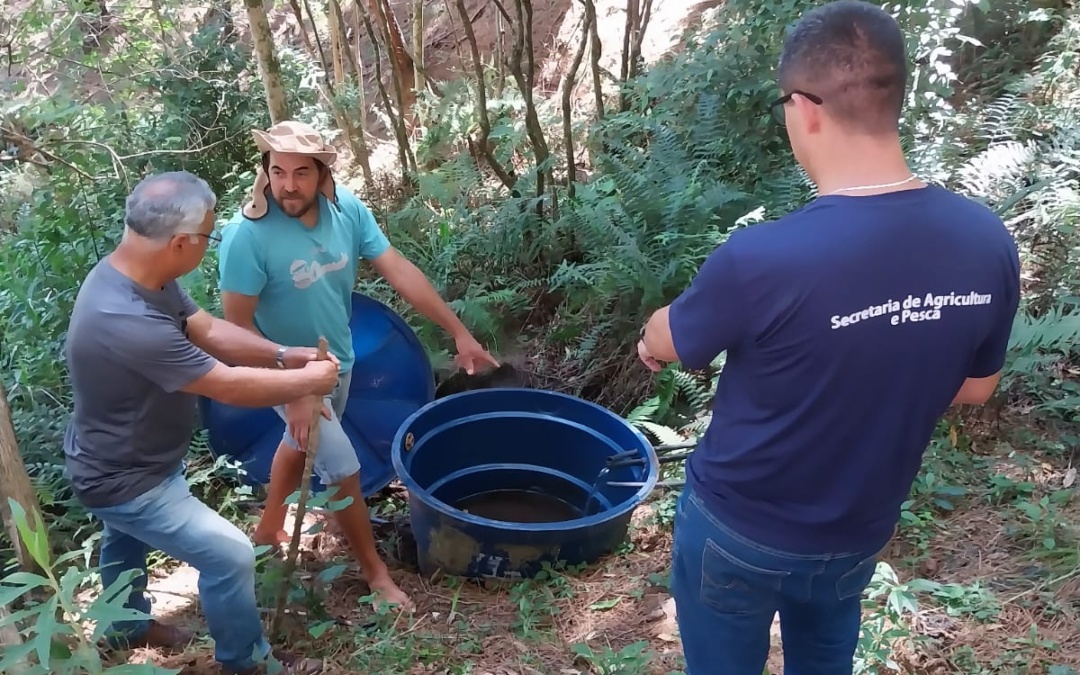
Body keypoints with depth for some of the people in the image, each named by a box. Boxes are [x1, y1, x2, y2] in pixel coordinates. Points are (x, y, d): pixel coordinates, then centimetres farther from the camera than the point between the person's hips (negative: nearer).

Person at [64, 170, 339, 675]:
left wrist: (286, 355, -13)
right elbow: (230, 387, -34)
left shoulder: (135, 275, -11)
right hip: (127, 481, -10)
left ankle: (128, 627, 60)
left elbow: (208, 330, -3)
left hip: (118, 463, 10)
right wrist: (309, 381, -20)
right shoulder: (129, 323, -42)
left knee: (126, 544, 33)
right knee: (230, 557, -2)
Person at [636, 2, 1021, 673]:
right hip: (861, 531, 5)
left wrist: (648, 342, 12)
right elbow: (976, 388, 0)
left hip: (739, 531, -4)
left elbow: (666, 344, -11)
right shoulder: (989, 242, -17)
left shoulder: (760, 258, -33)